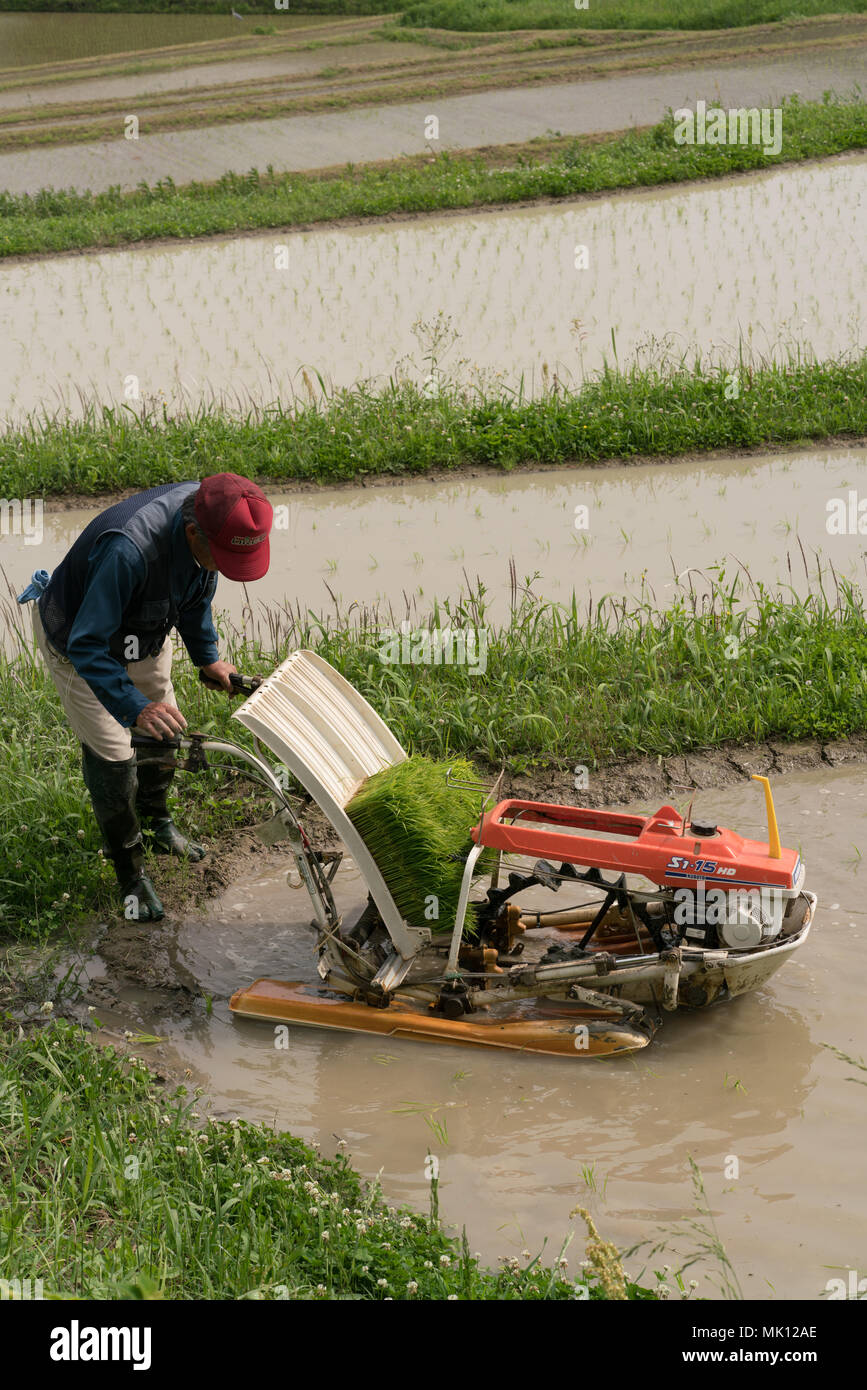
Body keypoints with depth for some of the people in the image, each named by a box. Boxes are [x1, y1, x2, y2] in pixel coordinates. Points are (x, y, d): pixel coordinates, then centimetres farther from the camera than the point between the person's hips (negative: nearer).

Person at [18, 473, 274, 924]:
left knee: (163, 729, 18)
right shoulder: (128, 549, -48)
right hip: (78, 641, -7)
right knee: (112, 755, -4)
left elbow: (198, 591, 0)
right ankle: (130, 874, 14)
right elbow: (87, 646, -41)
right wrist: (135, 708, -49)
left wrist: (208, 658, 1)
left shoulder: (209, 517, -24)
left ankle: (157, 823, 45)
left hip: (143, 631, 7)